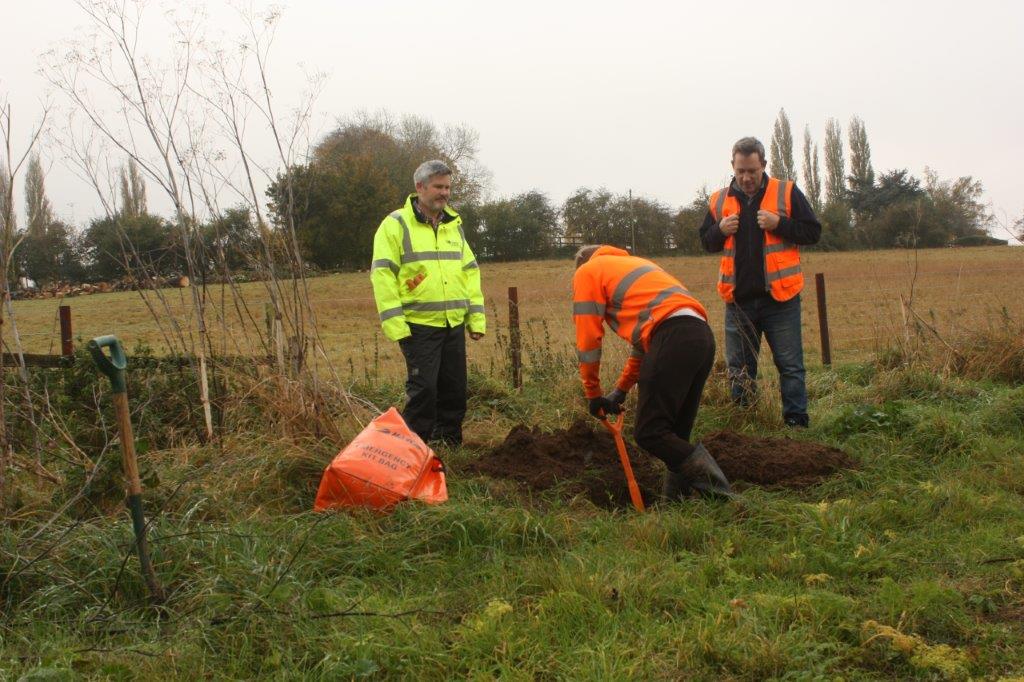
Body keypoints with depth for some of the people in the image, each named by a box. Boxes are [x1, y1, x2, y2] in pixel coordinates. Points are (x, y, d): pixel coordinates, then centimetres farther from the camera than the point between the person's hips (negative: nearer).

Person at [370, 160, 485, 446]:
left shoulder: (454, 225, 15)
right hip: (418, 325, -6)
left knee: (455, 388, 10)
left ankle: (451, 444, 23)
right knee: (423, 389, -6)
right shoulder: (395, 225, -5)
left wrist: (477, 317, 10)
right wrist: (394, 324, -15)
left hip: (454, 325, 6)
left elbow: (470, 271, 18)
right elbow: (382, 275, -9)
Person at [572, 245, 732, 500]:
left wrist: (594, 395, 19)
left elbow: (588, 340, 8)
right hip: (703, 334, 8)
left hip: (673, 337, -8)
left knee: (649, 433, -6)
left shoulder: (587, 272, 15)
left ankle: (716, 490, -14)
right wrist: (620, 391, 37)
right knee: (675, 434, 16)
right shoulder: (631, 264, 37)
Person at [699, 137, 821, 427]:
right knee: (739, 368, 11)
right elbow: (706, 241, 16)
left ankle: (796, 422, 9)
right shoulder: (719, 200, 8)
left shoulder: (787, 193, -1)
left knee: (790, 365, 1)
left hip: (780, 297, -3)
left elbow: (813, 232, -1)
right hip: (738, 299, 3)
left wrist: (779, 224, -16)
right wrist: (721, 230, -6)